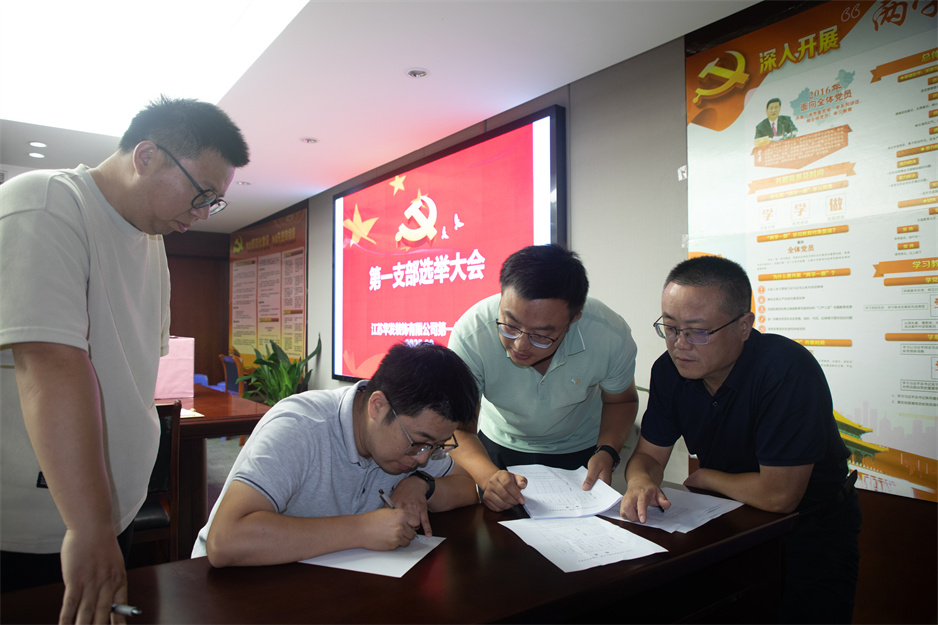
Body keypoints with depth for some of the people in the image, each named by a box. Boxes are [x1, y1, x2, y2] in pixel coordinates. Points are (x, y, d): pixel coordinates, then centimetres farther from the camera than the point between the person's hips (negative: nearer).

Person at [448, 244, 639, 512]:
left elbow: (620, 401, -5)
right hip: (499, 448, 1)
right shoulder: (470, 335, -33)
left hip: (580, 450, 0)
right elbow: (459, 430, -26)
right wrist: (487, 475, -45)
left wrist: (606, 453, -23)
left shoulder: (612, 336, -28)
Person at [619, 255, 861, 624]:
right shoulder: (669, 369, -10)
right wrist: (641, 482, -26)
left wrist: (703, 477, -14)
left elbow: (778, 495, -30)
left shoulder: (788, 371, -31)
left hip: (810, 535, -4)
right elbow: (649, 454, -4)